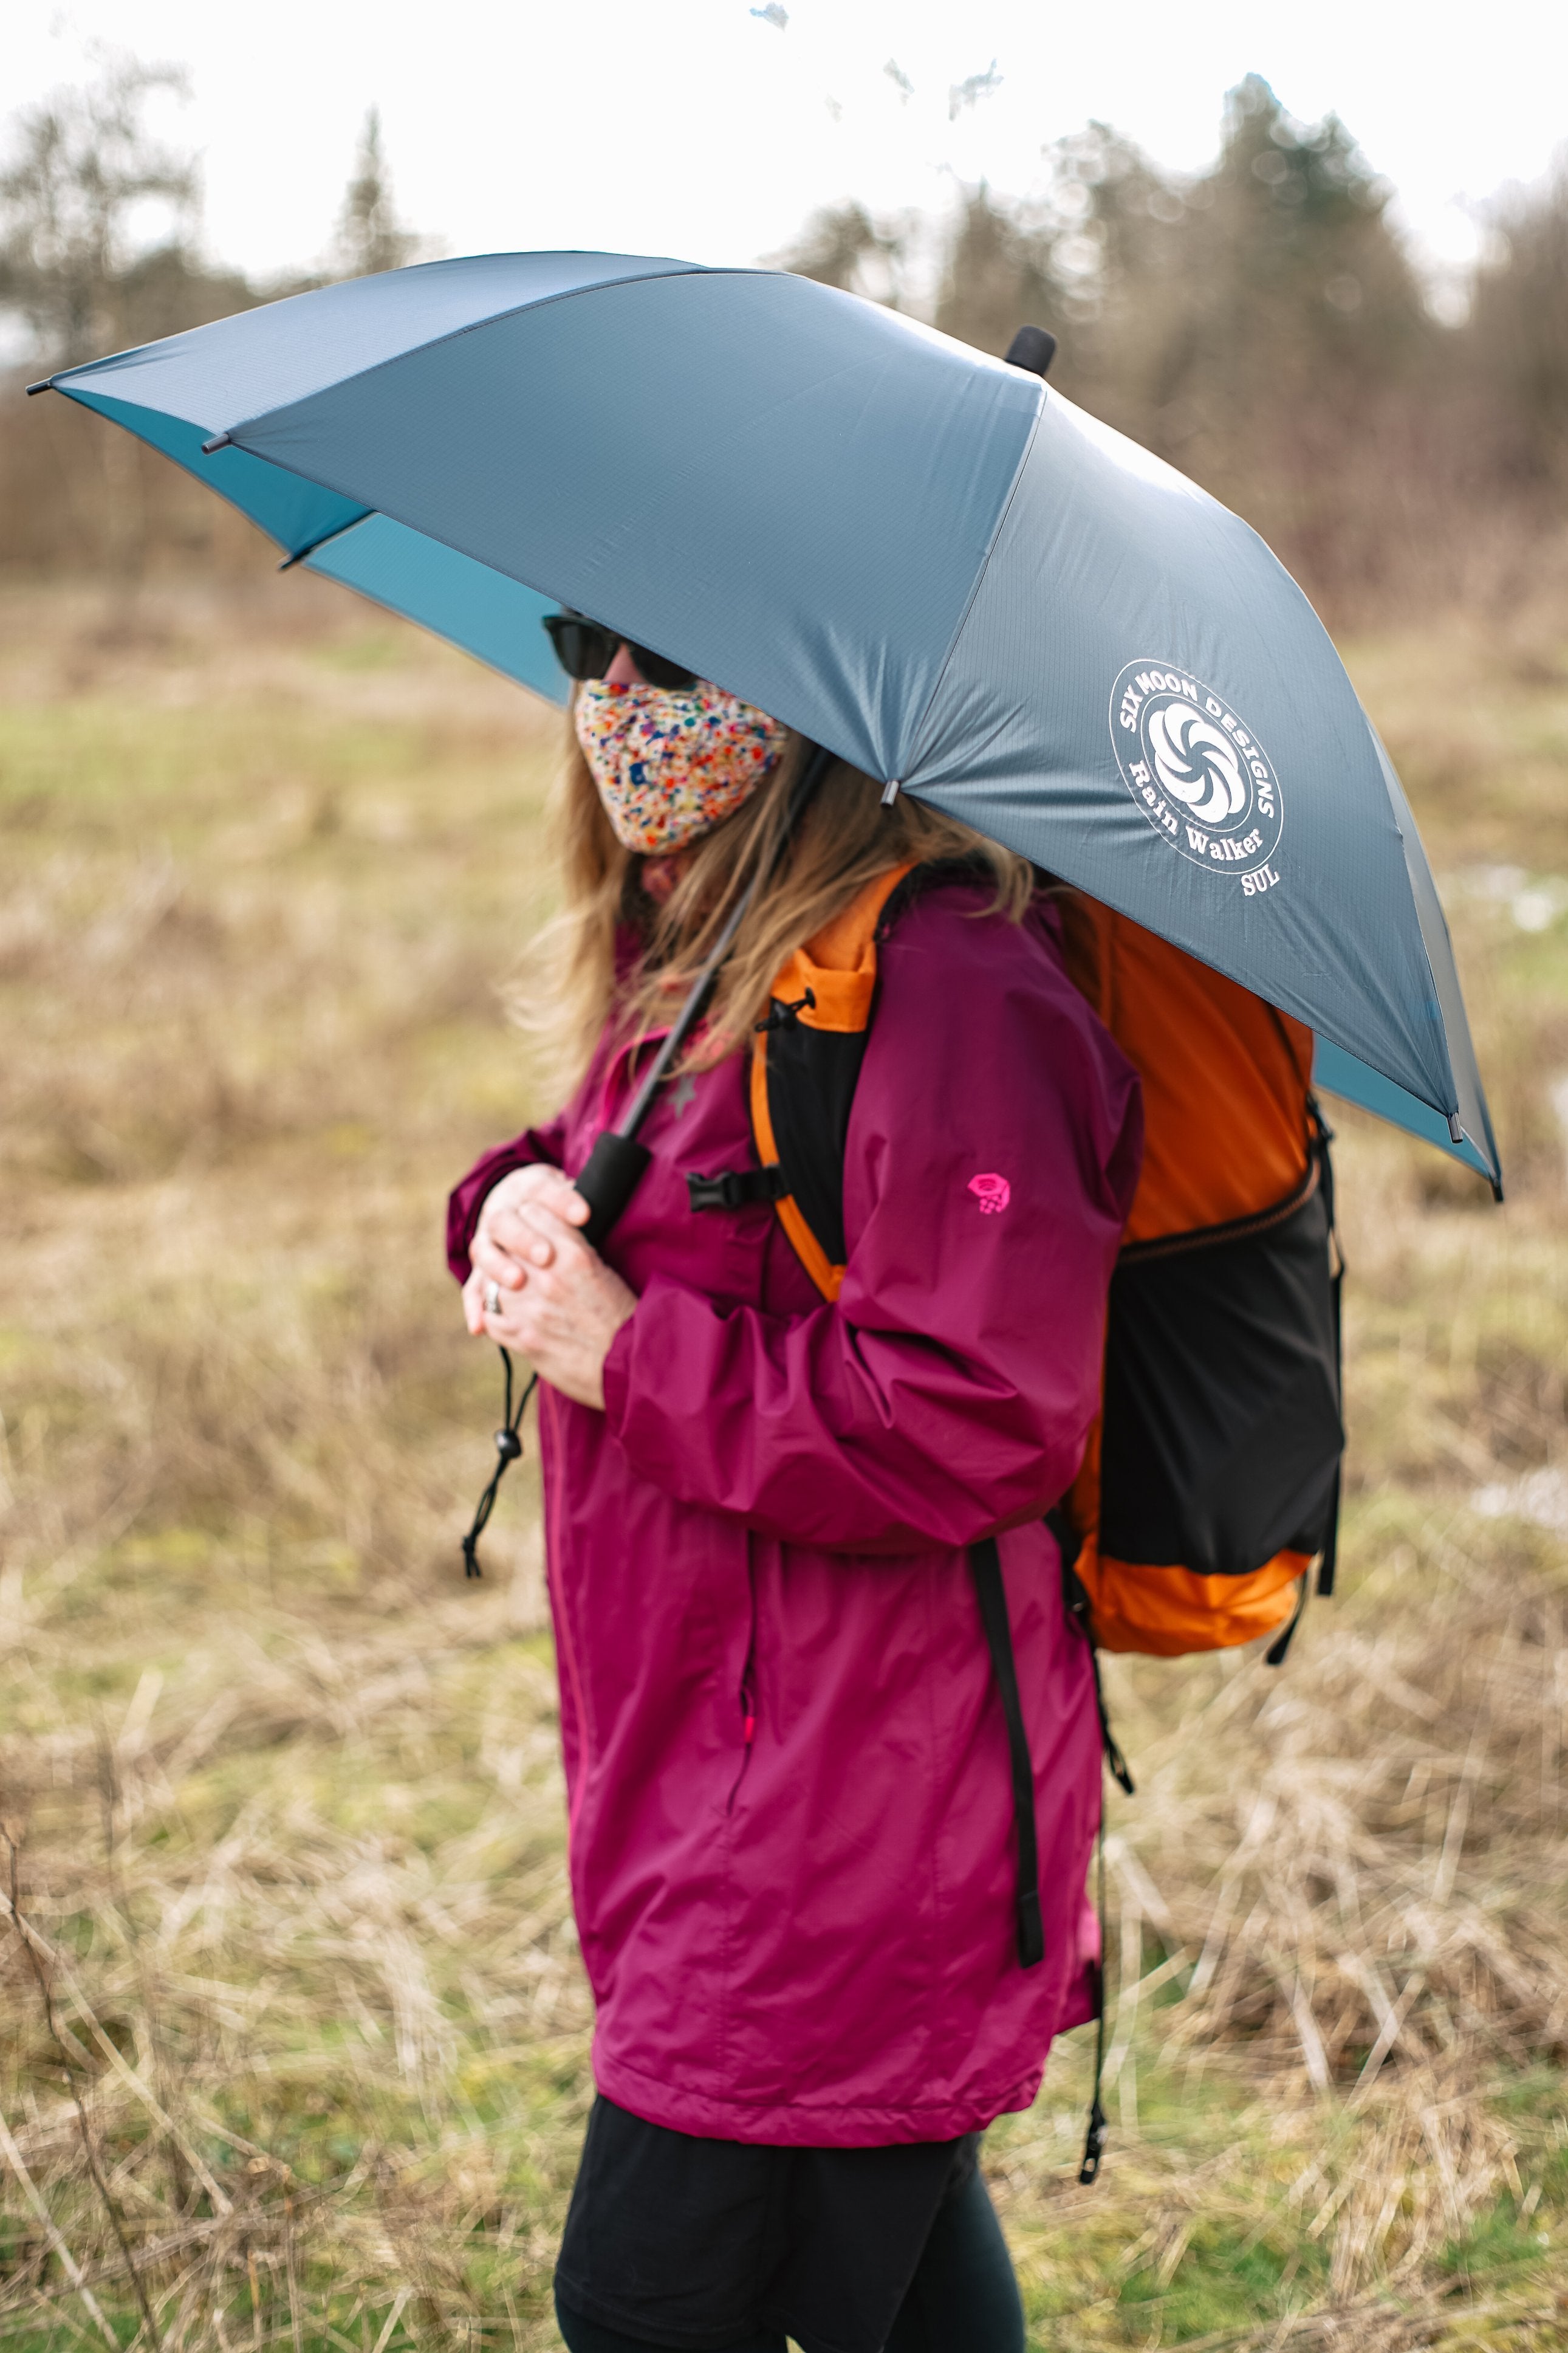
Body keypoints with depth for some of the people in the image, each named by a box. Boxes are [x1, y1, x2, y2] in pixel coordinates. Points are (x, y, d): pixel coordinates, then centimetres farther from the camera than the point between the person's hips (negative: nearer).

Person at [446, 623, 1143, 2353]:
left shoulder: (943, 985, -21)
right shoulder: (684, 953, 10)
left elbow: (982, 1416, -27)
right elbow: (640, 1209, 23)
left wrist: (627, 1352, -19)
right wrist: (522, 1205, -1)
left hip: (854, 1780, -9)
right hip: (709, 1739, 10)